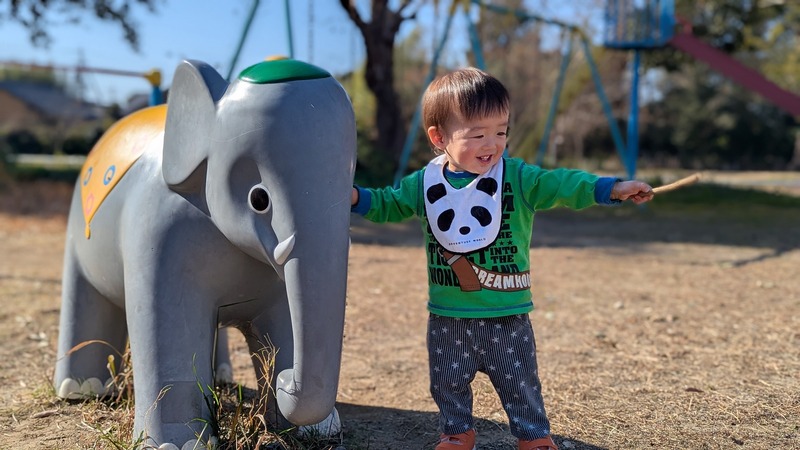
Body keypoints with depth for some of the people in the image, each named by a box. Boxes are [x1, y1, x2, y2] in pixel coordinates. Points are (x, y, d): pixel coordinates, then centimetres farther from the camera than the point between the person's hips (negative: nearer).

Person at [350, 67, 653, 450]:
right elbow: (389, 204, 12)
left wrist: (612, 188, -31)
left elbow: (560, 185, -19)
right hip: (447, 318, 2)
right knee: (448, 384, 17)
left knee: (520, 385, 11)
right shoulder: (426, 182, -1)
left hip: (507, 317, -2)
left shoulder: (518, 177, -9)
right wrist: (355, 196, -2)